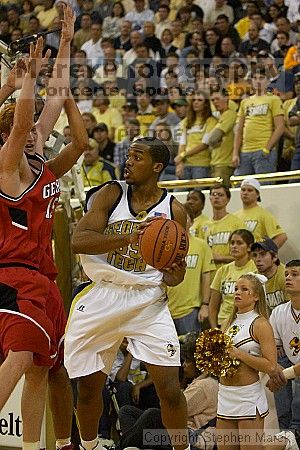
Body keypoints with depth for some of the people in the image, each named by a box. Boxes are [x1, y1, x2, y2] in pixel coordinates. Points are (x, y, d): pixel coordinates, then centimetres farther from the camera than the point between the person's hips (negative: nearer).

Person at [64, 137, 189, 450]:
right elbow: (79, 241, -18)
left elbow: (171, 276, 8)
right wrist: (129, 238, -30)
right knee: (88, 386, 8)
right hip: (102, 298, 1)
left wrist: (175, 274, -17)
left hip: (147, 300, 0)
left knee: (169, 386, -11)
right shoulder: (112, 194, -3)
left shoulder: (173, 210, 0)